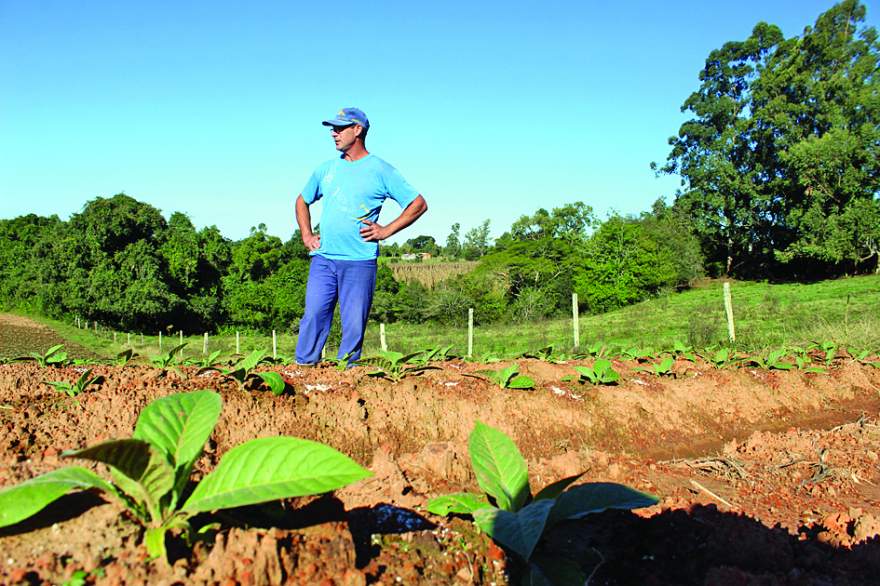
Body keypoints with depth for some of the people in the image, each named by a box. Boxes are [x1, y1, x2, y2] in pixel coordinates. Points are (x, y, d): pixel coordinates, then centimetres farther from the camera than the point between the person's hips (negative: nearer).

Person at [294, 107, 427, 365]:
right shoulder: (326, 169, 14)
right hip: (323, 259, 4)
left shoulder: (380, 170, 0)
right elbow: (302, 201, 30)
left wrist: (386, 231, -5)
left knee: (354, 325, 0)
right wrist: (306, 235, 15)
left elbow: (419, 204, 1)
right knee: (313, 317, -1)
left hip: (360, 261, -3)